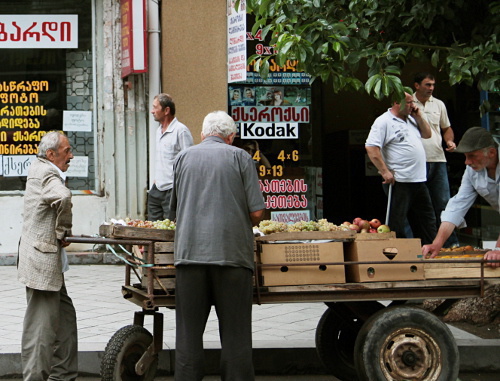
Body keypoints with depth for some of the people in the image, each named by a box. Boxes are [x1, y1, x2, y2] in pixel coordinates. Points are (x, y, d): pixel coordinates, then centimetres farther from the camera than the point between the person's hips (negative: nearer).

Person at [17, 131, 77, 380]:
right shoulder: (47, 175, -15)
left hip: (47, 261, 10)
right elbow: (63, 197, -36)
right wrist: (63, 231, -20)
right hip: (42, 261, -10)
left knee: (65, 316, 16)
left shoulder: (37, 169, 14)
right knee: (42, 326, -5)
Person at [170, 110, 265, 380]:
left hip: (189, 252, 2)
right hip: (232, 252, -2)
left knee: (188, 332, 5)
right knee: (235, 334, 3)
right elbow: (256, 212, -1)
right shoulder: (240, 157, 4)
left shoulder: (183, 157, 12)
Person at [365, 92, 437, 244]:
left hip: (419, 181, 9)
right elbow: (371, 148, -17)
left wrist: (418, 117, 9)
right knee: (397, 225, -3)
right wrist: (385, 172, -20)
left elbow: (427, 134, 24)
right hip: (399, 182, -9)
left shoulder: (411, 119, 16)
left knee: (427, 221, 14)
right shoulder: (384, 121, -10)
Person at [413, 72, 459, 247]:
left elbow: (446, 128, 22)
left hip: (438, 160, 3)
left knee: (443, 203, 1)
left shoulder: (439, 105, 14)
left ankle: (451, 243, 4)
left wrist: (449, 141, 4)